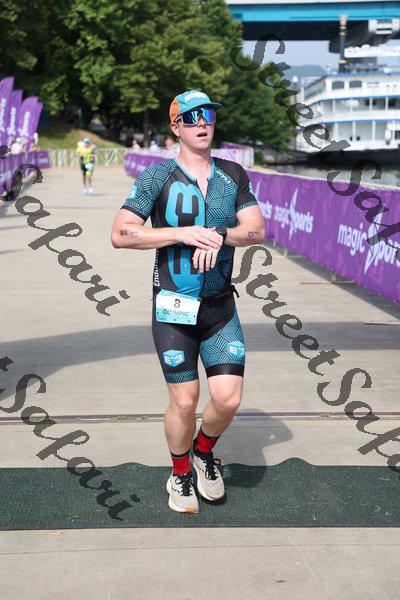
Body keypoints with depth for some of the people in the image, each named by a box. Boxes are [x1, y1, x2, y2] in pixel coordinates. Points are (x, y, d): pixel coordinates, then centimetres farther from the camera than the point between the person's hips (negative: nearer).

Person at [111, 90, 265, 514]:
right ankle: (181, 473, 25)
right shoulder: (157, 177, -7)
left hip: (220, 307, 3)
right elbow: (120, 234, -15)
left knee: (228, 399, -6)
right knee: (185, 401, -2)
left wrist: (219, 235, -22)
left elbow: (257, 231, -2)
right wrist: (186, 234, -23)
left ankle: (204, 450, 26)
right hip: (173, 308, -3)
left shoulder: (233, 175, 5)